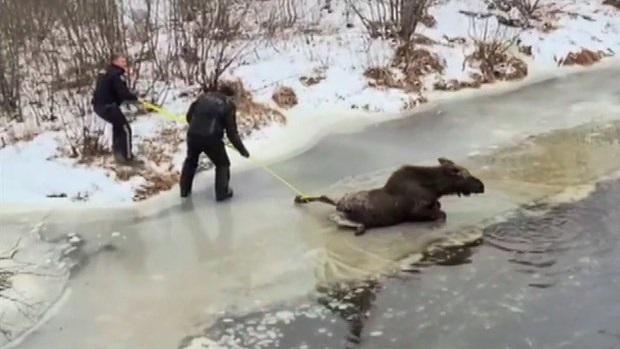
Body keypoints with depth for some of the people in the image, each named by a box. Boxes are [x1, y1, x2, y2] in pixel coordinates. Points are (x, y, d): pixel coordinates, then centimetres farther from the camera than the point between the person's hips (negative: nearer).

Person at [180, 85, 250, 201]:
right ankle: (222, 193, 18)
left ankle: (184, 189, 38)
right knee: (222, 164, 19)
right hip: (211, 138, -4)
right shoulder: (228, 105, 4)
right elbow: (232, 132, 1)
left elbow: (189, 116, 15)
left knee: (191, 160, 30)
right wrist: (242, 149, 8)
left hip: (193, 135, 4)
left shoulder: (203, 96, 15)